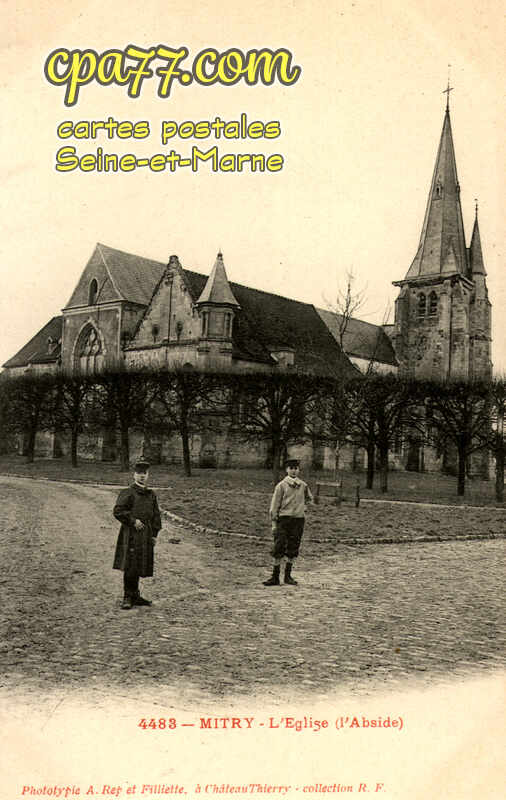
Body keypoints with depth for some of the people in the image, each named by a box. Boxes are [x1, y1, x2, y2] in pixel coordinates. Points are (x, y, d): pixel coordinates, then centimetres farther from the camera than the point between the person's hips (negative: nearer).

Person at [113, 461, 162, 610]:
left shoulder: (151, 495, 14)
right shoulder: (127, 493, -4)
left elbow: (156, 515, 17)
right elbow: (118, 511, -12)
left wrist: (154, 534, 10)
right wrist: (133, 520, -16)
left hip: (145, 536, 6)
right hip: (131, 535, -6)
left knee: (139, 567, 11)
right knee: (130, 566, -7)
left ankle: (135, 596, 22)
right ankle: (128, 597, 2)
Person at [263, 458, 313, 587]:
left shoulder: (303, 485, 7)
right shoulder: (281, 485, -3)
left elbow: (309, 499, 28)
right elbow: (274, 505, -2)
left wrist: (303, 507, 11)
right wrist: (274, 523, -6)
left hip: (299, 519, 3)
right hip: (284, 519, -3)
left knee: (293, 550, 7)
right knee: (279, 549, -5)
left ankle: (288, 576, 18)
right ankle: (275, 577, 1)